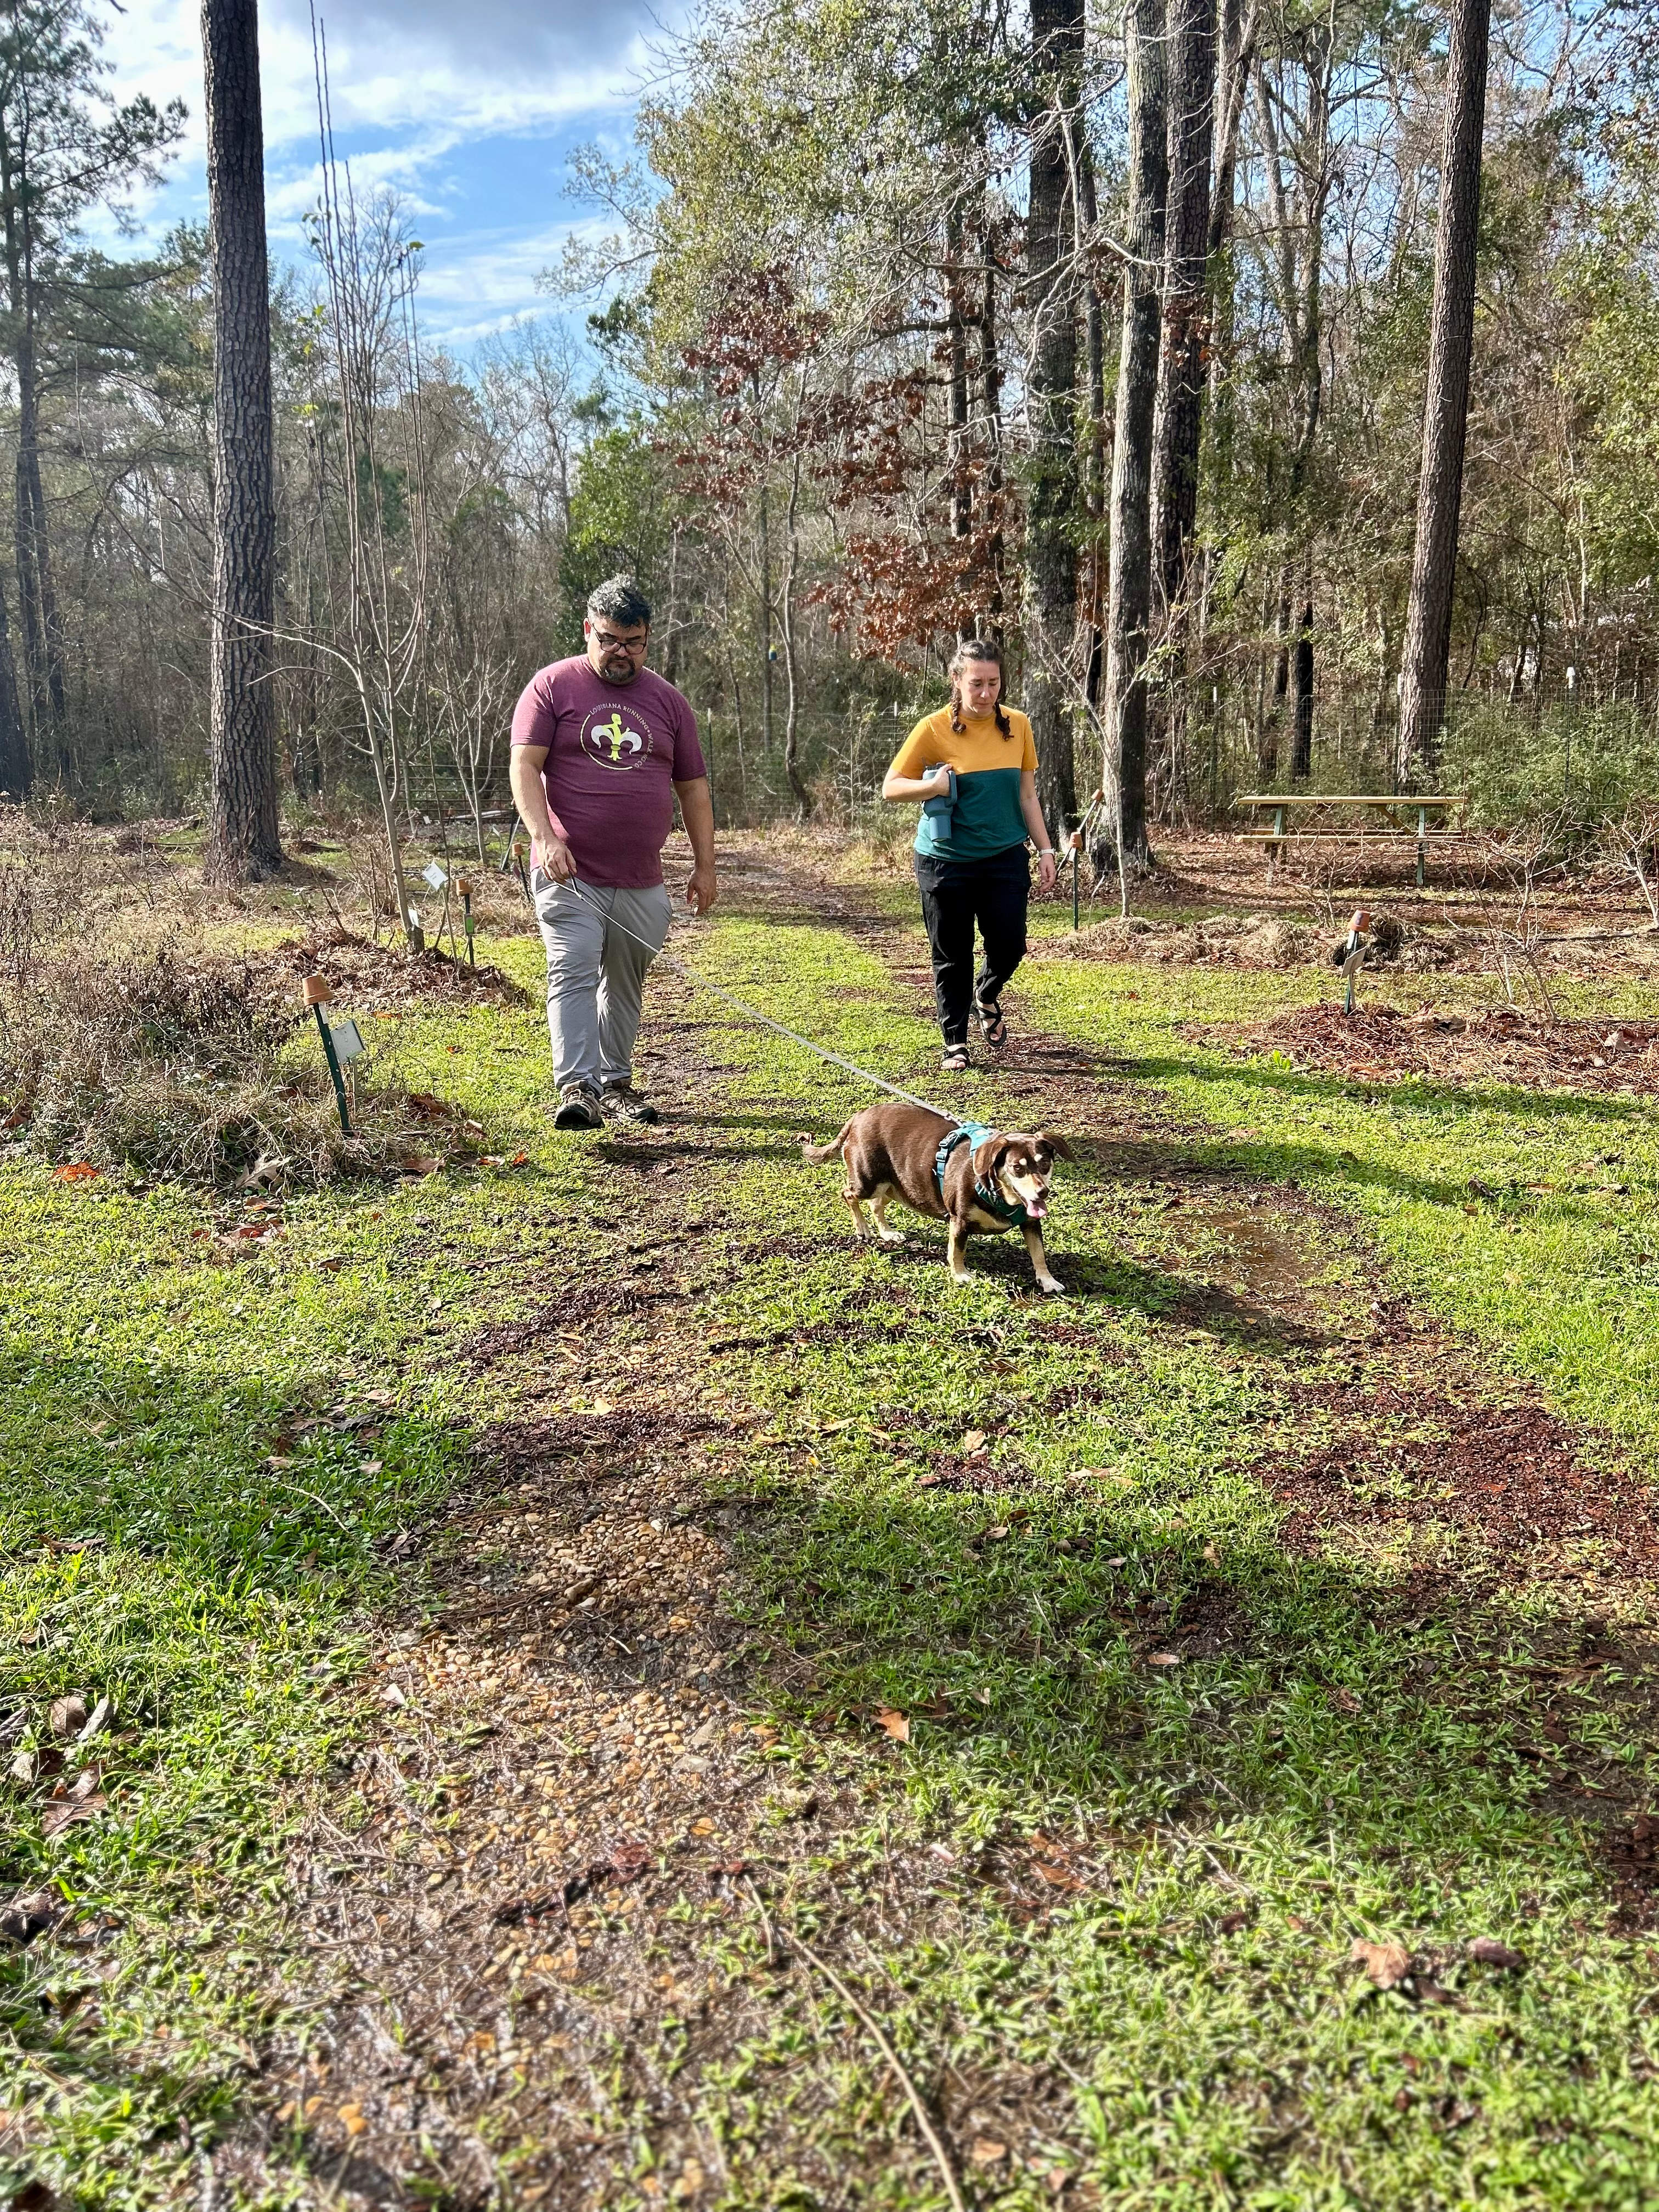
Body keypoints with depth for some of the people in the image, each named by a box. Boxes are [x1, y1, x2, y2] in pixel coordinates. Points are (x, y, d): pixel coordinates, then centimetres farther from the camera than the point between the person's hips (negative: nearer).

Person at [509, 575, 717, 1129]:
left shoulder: (668, 702, 12)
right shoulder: (553, 686, 2)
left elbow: (693, 789, 15)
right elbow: (524, 766, -5)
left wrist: (704, 866, 11)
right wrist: (545, 836, -20)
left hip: (641, 882, 4)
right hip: (569, 874, -3)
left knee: (625, 984, 10)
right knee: (573, 972, -13)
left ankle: (616, 1084, 21)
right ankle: (576, 1086, -16)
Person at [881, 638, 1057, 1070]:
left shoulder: (1017, 725, 3)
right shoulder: (933, 729, -8)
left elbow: (1026, 795, 11)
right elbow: (890, 787, -4)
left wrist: (1045, 849, 8)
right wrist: (933, 785, -21)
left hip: (1005, 857, 3)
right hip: (946, 860, -3)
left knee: (1010, 947, 0)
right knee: (952, 956, 4)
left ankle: (987, 995, 34)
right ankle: (955, 1041, 18)